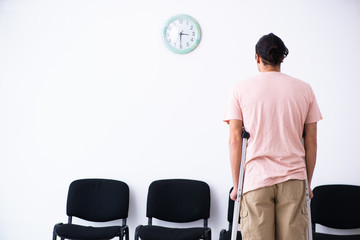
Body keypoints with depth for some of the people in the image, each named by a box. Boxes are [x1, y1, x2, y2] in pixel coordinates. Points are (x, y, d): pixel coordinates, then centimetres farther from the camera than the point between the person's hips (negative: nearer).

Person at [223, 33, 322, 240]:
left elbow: (235, 140, -1)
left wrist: (236, 184, 5)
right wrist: (308, 182, 16)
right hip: (293, 178, 1)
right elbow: (311, 141, 7)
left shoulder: (241, 89, 2)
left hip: (256, 178, -1)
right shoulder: (304, 89, 7)